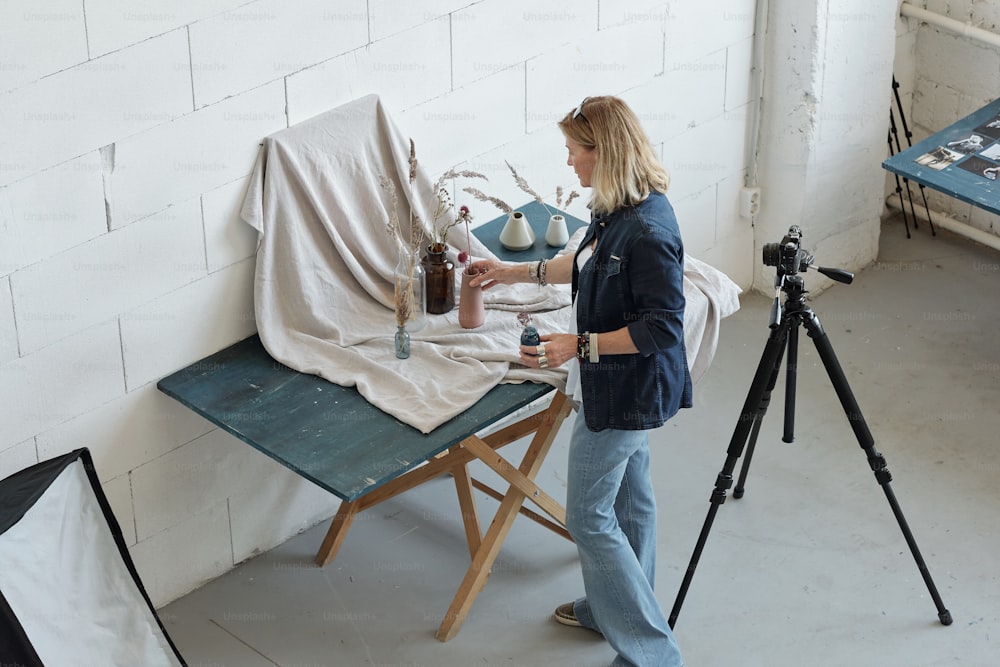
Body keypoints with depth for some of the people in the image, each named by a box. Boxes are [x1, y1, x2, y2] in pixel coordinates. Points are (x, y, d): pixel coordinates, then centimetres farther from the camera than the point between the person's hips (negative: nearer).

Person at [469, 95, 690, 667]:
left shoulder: (648, 231, -29)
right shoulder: (621, 210, 1)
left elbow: (663, 328, -27)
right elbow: (591, 264, 20)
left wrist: (580, 345, -26)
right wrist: (521, 272, 22)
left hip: (624, 392, -10)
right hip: (623, 386, 10)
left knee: (589, 516, -2)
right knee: (628, 496, 24)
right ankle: (614, 607, 42)